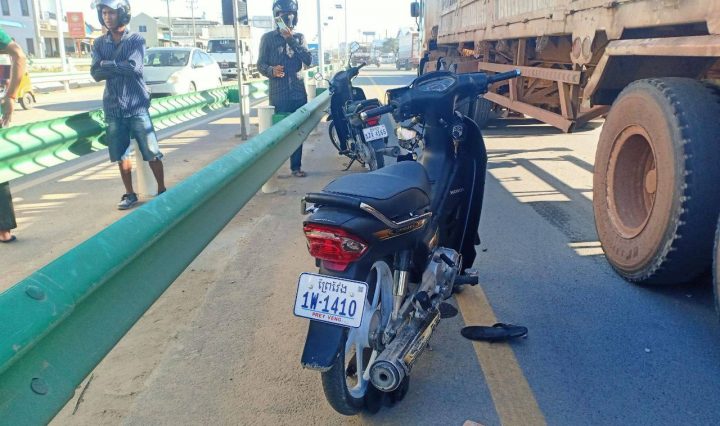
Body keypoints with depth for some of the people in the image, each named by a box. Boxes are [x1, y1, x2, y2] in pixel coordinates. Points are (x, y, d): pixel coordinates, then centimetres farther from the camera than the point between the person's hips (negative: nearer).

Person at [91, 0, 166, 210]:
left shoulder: (136, 39, -2)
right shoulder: (99, 43, 8)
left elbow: (134, 67, -17)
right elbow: (96, 73, -3)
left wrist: (107, 64, -7)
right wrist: (121, 67, -13)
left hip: (137, 106, -3)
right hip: (113, 108, 3)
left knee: (151, 153, 0)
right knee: (121, 155, 8)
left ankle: (162, 190, 14)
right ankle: (130, 194, 20)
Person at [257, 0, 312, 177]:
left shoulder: (299, 37, 11)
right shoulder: (268, 37, 4)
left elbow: (308, 60, -4)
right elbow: (261, 64, 1)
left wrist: (291, 40, -13)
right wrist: (271, 70, -21)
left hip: (298, 93, 3)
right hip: (278, 94, -3)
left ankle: (296, 166, 16)